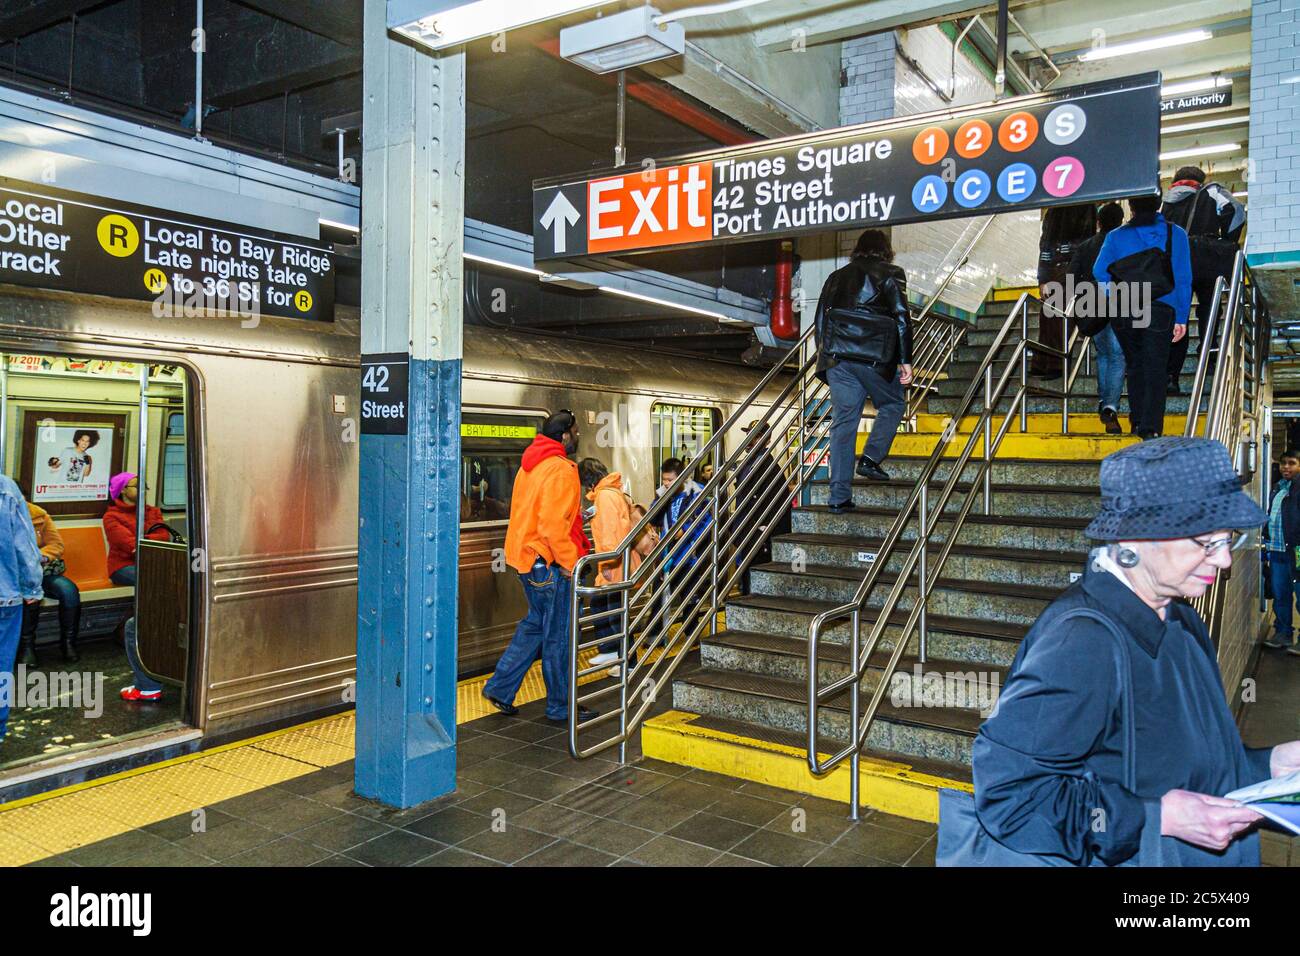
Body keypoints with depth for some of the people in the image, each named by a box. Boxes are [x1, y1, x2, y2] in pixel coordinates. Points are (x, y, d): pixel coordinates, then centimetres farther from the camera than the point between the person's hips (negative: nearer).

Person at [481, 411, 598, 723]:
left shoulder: (531, 465, 13)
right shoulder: (560, 469, -17)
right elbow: (552, 523, -24)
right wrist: (570, 562, -18)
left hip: (526, 555, 10)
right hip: (548, 562, -9)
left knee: (535, 624, 21)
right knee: (558, 636, 2)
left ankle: (499, 688, 23)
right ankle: (561, 707, 14)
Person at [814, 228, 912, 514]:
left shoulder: (837, 276, 18)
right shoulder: (890, 274, 4)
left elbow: (820, 321, 17)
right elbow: (901, 318, -3)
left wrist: (825, 355, 22)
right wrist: (905, 360, -1)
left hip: (836, 356, 4)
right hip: (874, 357, -4)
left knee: (843, 422, 4)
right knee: (893, 404, 21)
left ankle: (839, 496, 3)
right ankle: (871, 459, 3)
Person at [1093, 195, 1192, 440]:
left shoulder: (1116, 236, 5)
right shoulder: (1176, 234, 5)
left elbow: (1099, 272, -2)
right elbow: (1183, 279, 1)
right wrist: (1182, 318, 3)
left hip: (1122, 311, 1)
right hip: (1159, 311, -1)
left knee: (1134, 365, 16)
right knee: (1155, 369, 1)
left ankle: (1138, 421, 19)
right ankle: (1151, 427, -6)